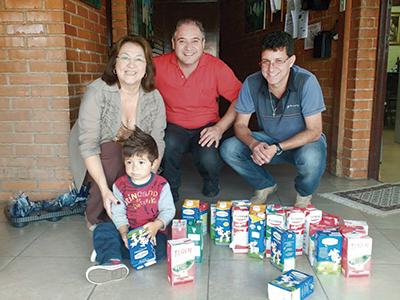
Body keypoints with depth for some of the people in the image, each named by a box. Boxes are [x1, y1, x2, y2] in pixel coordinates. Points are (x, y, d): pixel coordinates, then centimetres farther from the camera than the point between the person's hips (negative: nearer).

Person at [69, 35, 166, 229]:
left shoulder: (154, 98, -12)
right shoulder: (97, 92, -24)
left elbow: (157, 143, -12)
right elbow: (88, 144, -27)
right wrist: (105, 189, -36)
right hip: (98, 156, -2)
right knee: (113, 155, -33)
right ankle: (95, 218, -9)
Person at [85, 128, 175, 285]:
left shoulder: (161, 185, -7)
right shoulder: (120, 185, -1)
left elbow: (168, 210, -8)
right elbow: (118, 213, -3)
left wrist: (156, 225, -27)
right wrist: (124, 231, -20)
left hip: (152, 231, -2)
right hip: (128, 229, 2)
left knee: (159, 249, -32)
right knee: (102, 230, -19)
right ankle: (113, 262, -42)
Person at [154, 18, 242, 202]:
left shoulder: (217, 67, -8)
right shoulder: (158, 65, -8)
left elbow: (240, 98, -3)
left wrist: (220, 127, -13)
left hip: (205, 128, 0)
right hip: (173, 127, 1)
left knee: (209, 159, -28)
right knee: (169, 145, -33)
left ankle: (211, 183, 13)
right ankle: (169, 192, -1)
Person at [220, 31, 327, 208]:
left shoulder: (306, 82, -25)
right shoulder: (252, 84, -17)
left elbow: (314, 131, -22)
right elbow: (240, 124, -9)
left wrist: (277, 148, -33)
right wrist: (254, 144, -31)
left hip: (305, 141, -3)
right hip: (269, 140, 3)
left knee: (311, 159, -37)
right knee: (228, 149, -17)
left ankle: (304, 195, 1)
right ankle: (266, 185, 9)